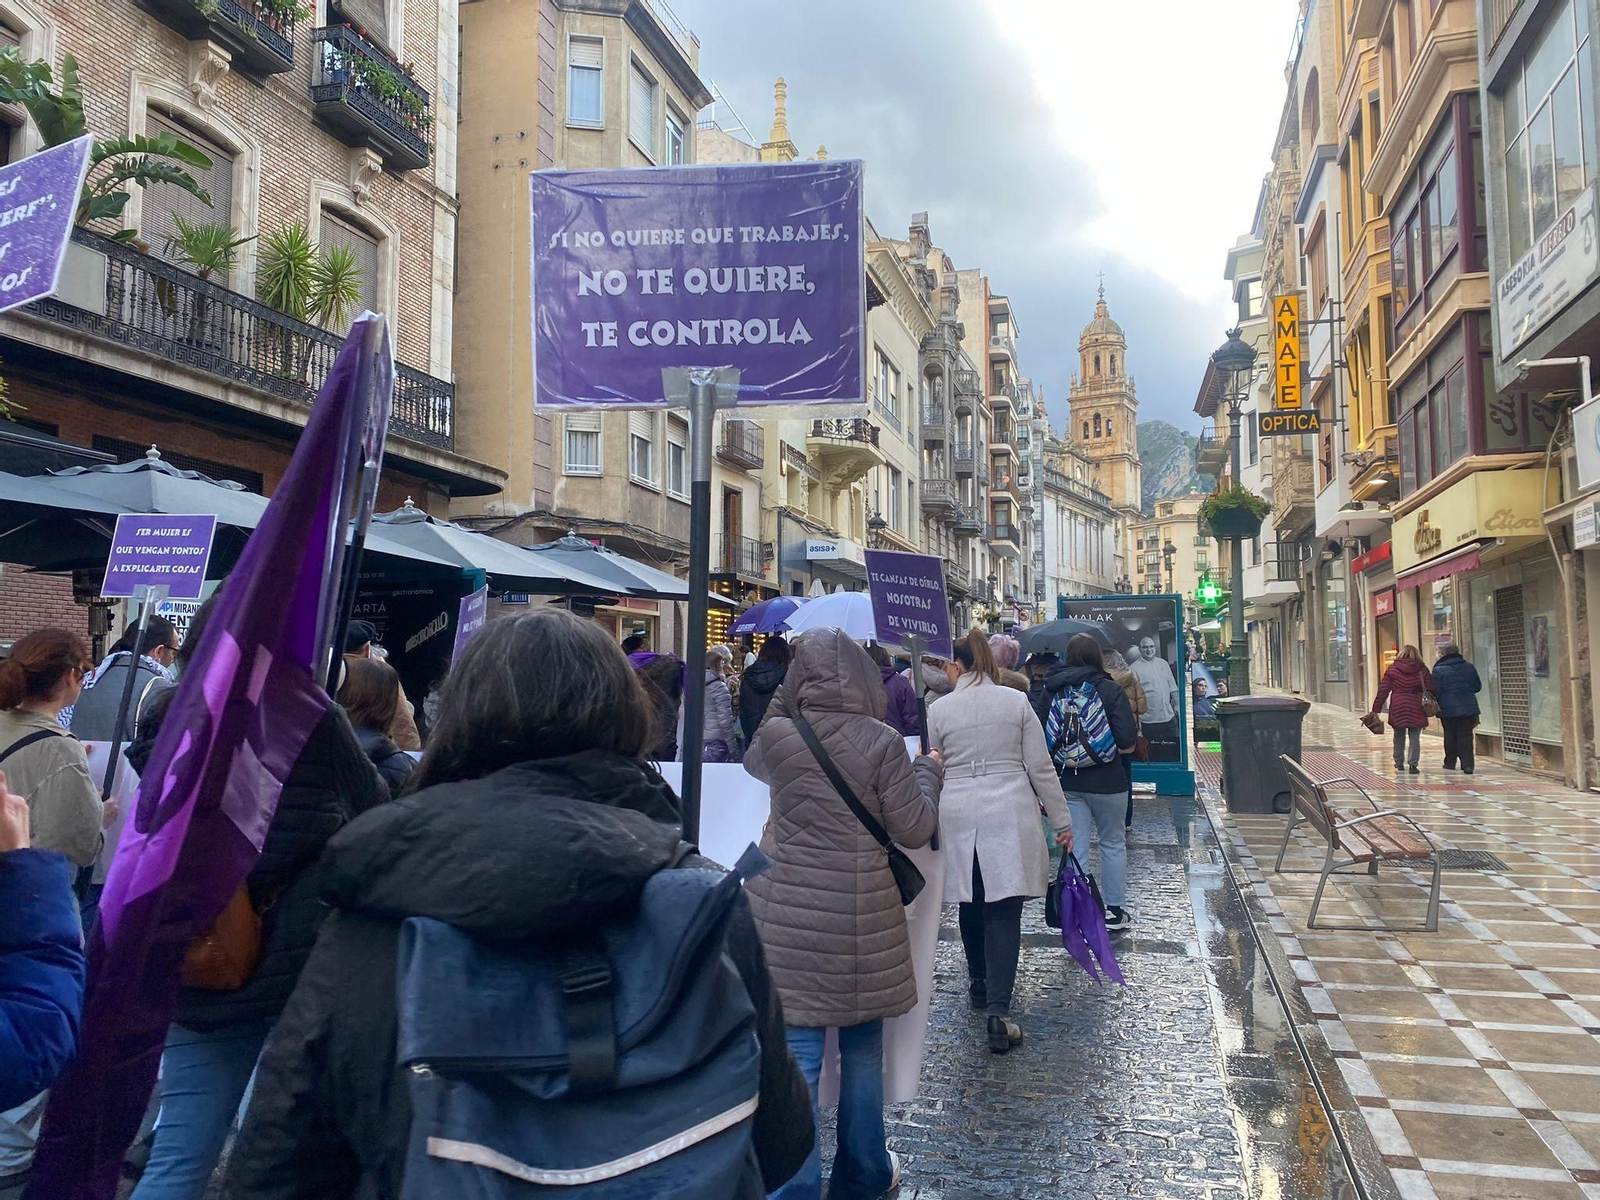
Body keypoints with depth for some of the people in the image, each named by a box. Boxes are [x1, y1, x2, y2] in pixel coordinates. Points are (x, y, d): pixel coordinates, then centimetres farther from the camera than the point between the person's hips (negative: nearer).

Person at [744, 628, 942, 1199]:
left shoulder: (775, 736, -4)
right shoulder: (882, 742, -9)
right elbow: (914, 830, -3)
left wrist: (782, 699, 18)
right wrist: (928, 770, 13)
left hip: (788, 916, 1)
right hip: (861, 918, 0)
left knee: (796, 1051, 3)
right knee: (862, 1049, 16)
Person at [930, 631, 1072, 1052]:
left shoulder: (939, 709, 0)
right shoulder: (1016, 701, 1)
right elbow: (1040, 767, 2)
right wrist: (1061, 819, 10)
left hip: (957, 819, 1)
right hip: (1010, 815, -1)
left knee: (971, 905, 19)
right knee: (1004, 914, -1)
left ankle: (980, 983, 38)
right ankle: (998, 1012, -8)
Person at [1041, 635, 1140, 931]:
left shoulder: (1051, 690, -2)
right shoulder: (1110, 690, -10)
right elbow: (1127, 739, -16)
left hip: (1066, 781, 2)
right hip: (1106, 780, -2)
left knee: (1075, 848, 6)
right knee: (1113, 842, 15)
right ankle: (1115, 910, 22)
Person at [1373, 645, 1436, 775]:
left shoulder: (1392, 669, 1)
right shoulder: (1422, 670, 2)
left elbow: (1383, 690, -1)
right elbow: (1430, 690, -1)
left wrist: (1376, 709, 0)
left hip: (1398, 708, 0)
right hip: (1416, 709, 0)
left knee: (1399, 737, 13)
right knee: (1415, 737, 1)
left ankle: (1399, 763, 21)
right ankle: (1413, 764, -6)